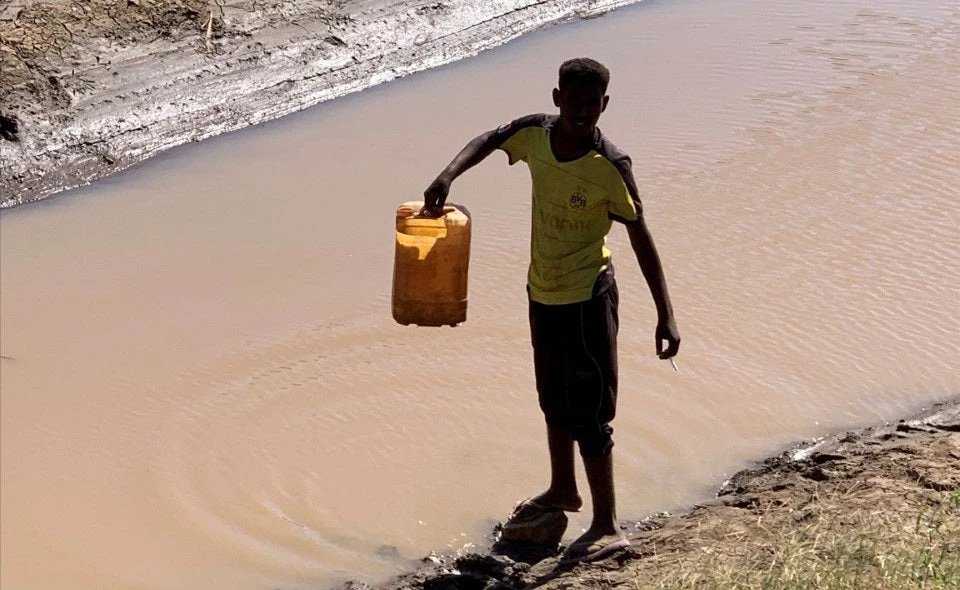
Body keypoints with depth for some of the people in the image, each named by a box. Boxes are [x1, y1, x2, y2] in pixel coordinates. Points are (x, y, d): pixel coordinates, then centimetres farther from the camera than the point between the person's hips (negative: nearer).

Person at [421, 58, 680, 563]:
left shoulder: (610, 166, -23)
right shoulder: (534, 133, -9)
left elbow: (640, 238, -18)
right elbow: (487, 141, 11)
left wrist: (665, 313, -21)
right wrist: (446, 177, -8)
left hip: (587, 298, -6)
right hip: (542, 292, 6)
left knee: (589, 413, -1)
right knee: (554, 400, 23)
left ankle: (607, 525, 10)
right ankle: (562, 490, 44)